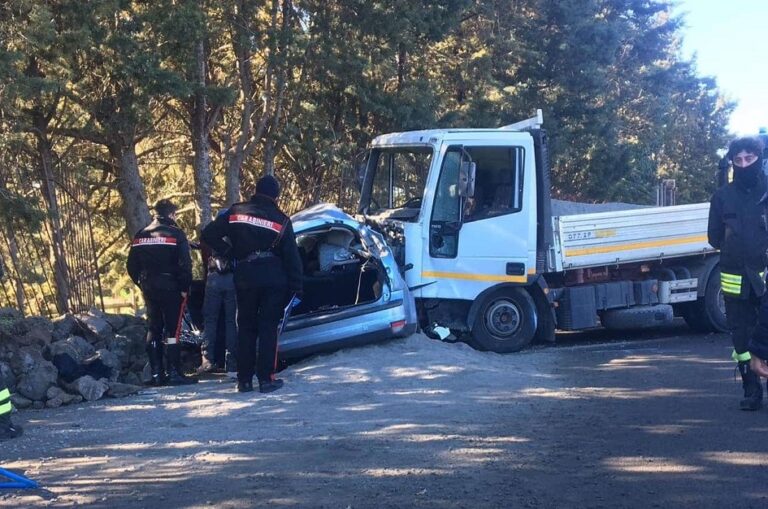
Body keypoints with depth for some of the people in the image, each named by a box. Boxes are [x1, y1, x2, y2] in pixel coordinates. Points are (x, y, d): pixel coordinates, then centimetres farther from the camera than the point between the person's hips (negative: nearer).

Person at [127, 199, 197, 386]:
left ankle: (157, 373, 12)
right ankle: (174, 373, -5)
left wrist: (142, 283, 16)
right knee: (172, 329, -3)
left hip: (149, 289, 5)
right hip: (170, 288, -5)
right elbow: (185, 264, -15)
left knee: (154, 329, 11)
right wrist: (184, 288, -7)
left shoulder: (141, 235, 9)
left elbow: (132, 266, 10)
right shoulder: (175, 234, -8)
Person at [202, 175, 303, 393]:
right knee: (268, 328, 2)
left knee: (246, 328, 10)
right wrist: (296, 286, 4)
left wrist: (229, 252, 7)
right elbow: (292, 256, 0)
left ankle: (244, 380, 10)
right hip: (273, 279, -1)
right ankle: (266, 378, -1)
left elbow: (209, 234, -1)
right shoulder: (281, 220, -1)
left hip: (245, 277, 2)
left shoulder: (236, 212, 2)